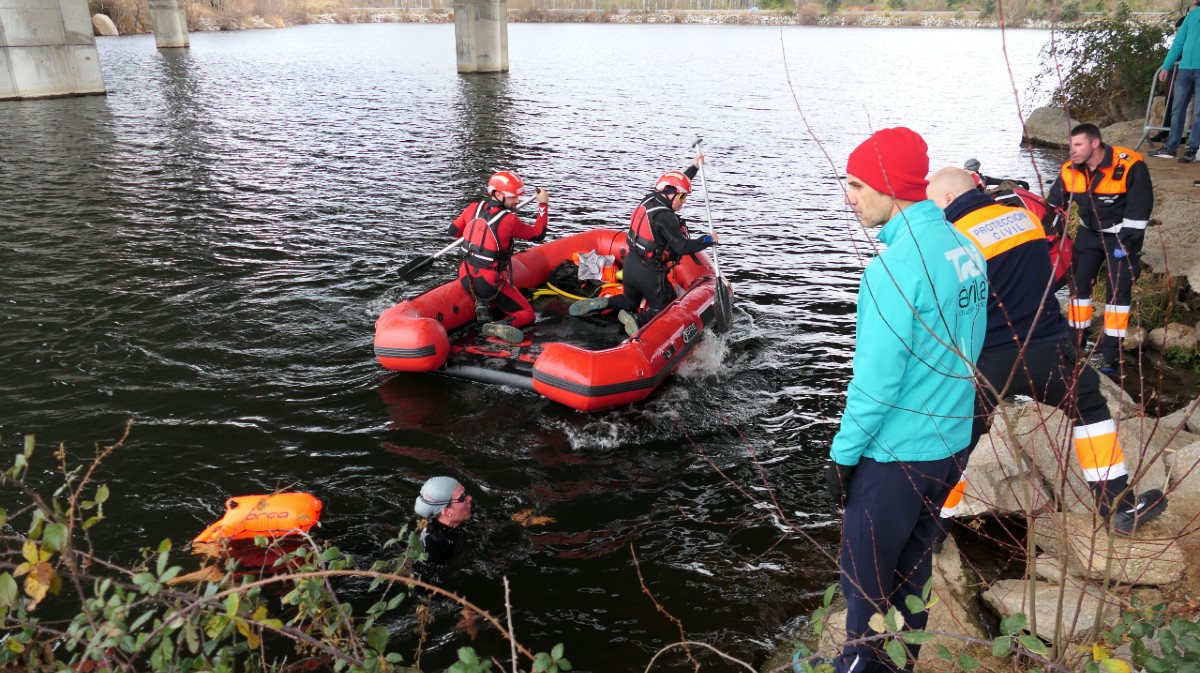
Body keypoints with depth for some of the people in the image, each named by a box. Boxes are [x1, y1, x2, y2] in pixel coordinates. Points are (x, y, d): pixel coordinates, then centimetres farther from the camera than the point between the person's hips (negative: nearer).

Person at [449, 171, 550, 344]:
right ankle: (500, 326, -26)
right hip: (492, 283, -6)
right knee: (528, 315, 4)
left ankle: (482, 304, 5)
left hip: (467, 279, 6)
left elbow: (453, 230, 10)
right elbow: (538, 234, -5)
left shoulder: (474, 208, -4)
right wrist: (543, 204, 2)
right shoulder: (509, 220, -19)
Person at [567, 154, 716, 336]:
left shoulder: (650, 199, 4)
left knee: (630, 301, 27)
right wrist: (709, 240, -11)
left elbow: (675, 184, 22)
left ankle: (601, 303, 1)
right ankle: (639, 320, -19)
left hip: (630, 265, 8)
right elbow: (682, 247, -24)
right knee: (662, 307, 9)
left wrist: (694, 167, 30)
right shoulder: (664, 217, -22)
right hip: (649, 274, -8)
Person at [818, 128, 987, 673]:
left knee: (864, 573, 12)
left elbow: (878, 377, -22)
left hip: (898, 452, -8)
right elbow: (964, 348, 10)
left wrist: (843, 453, -11)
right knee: (913, 561, 23)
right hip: (952, 440, 8)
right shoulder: (963, 248, 1)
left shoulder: (895, 266, -24)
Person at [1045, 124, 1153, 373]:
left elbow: (1140, 207, -19)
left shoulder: (1130, 165, -25)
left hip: (1122, 234, -5)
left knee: (1118, 291, -6)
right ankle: (1076, 338, 19)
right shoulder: (1070, 170, -10)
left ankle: (1112, 350, 0)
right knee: (1078, 283, 5)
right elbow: (1053, 205, 3)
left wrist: (1125, 243, -19)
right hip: (1089, 232, 5)